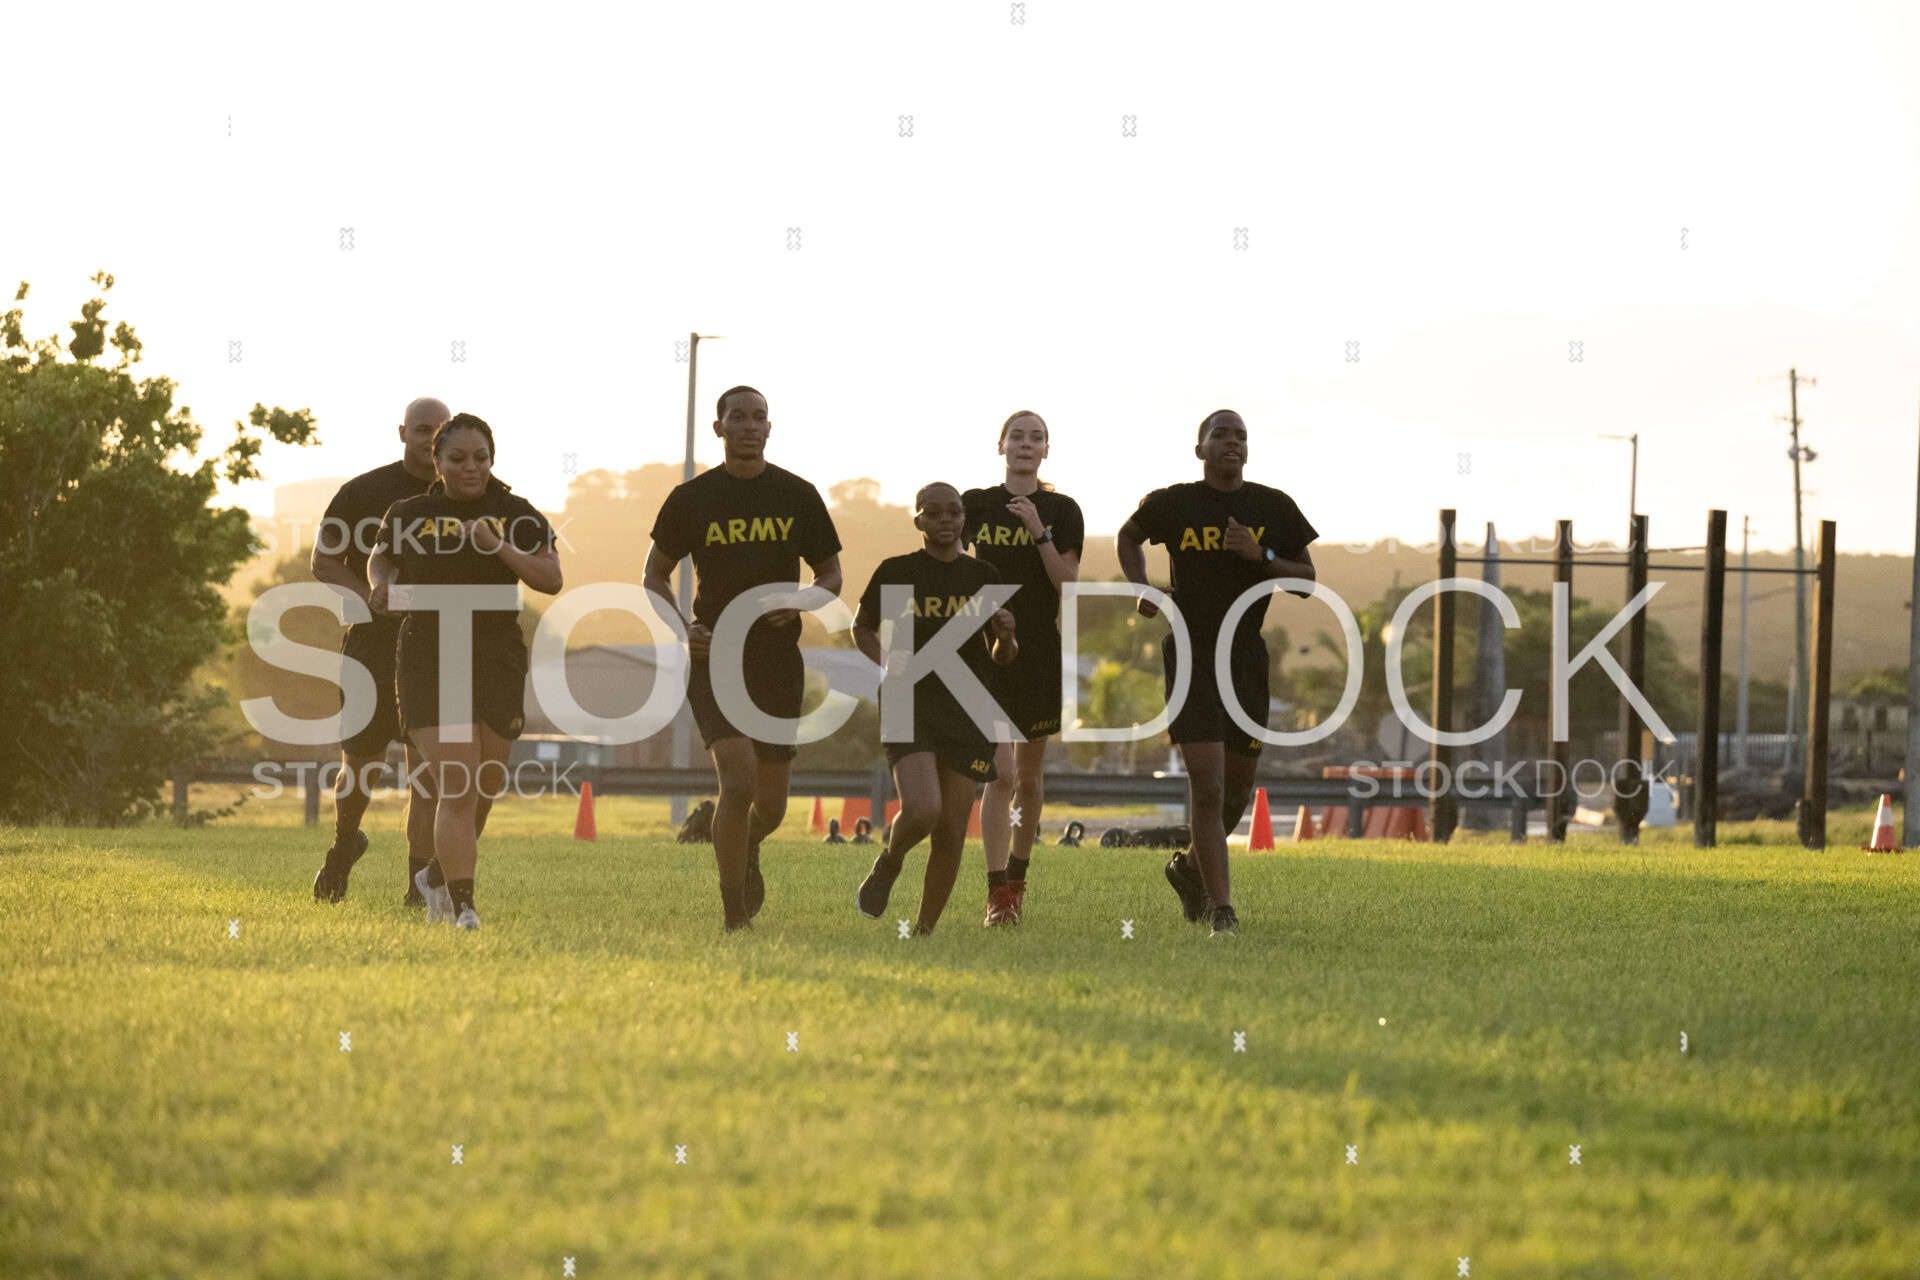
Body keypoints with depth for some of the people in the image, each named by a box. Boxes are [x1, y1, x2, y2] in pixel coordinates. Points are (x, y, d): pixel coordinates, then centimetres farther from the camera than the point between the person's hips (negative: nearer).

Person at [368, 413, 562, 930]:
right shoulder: (409, 515, 6)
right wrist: (382, 585, 2)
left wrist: (499, 546, -17)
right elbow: (382, 557, 25)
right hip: (428, 665, -2)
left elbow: (551, 579, -5)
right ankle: (463, 906, -14)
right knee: (457, 788, -15)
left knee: (480, 792, 10)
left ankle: (437, 876, 37)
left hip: (497, 667, 2)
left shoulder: (516, 516, 5)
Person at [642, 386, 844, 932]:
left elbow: (831, 574, 12)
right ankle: (732, 914, -8)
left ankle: (748, 852, 46)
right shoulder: (691, 498, 1)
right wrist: (683, 628, -8)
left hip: (778, 661, 2)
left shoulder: (797, 496, 4)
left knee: (771, 803, 9)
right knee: (739, 779, -20)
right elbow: (655, 575, 10)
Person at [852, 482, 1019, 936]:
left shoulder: (983, 577, 8)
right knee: (922, 810, -23)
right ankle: (889, 862, 10)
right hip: (910, 706, -2)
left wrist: (1005, 637, -11)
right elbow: (862, 627, 16)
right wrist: (885, 664, -3)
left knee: (951, 832, -1)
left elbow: (1002, 659, 12)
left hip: (969, 711, 2)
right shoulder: (896, 572, 2)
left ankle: (923, 930, 14)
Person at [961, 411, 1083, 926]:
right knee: (1002, 773, -14)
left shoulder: (1062, 512, 3)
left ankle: (1017, 876, 32)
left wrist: (1039, 532, -16)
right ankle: (996, 896, -14)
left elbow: (1068, 583, -6)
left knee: (1029, 775, 12)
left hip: (1041, 653, 2)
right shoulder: (975, 505, 3)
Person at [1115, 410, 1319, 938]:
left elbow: (1305, 582, 5)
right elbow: (1128, 536, 20)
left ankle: (1191, 866, 41)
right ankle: (1222, 911, -14)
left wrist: (1260, 556, -12)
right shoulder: (1171, 504, 0)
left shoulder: (1274, 508, 3)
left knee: (1236, 791, 12)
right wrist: (1140, 587, 3)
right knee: (1207, 785, -15)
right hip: (1191, 653, -3)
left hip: (1246, 655, 3)